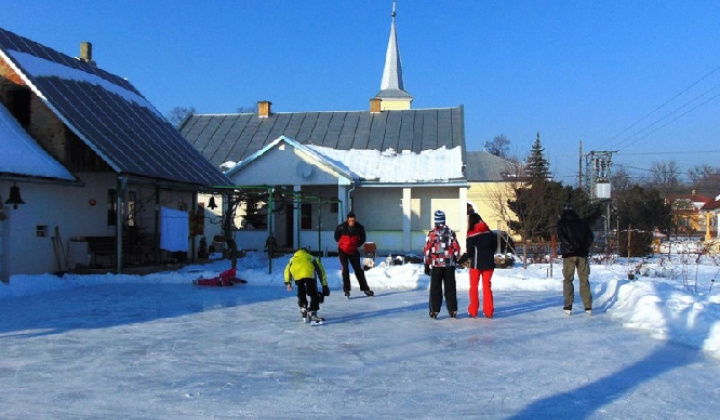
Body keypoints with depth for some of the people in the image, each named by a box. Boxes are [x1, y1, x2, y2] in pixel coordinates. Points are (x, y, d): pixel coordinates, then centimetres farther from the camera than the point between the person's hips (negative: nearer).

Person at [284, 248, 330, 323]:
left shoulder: (293, 259, 43)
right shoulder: (312, 258, 40)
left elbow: (287, 269, 24)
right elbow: (321, 271, 31)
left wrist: (288, 282, 17)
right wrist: (325, 286, 29)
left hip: (297, 275, 1)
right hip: (309, 274, -1)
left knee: (301, 294, 24)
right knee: (314, 295, 9)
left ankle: (303, 310, 17)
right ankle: (312, 313, -4)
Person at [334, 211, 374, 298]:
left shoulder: (359, 228, -14)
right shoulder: (341, 227, -19)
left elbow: (362, 239, 5)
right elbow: (336, 237, 2)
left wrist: (356, 245, 2)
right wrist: (342, 244, 5)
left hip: (353, 251, 2)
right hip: (343, 251, -2)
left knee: (358, 270, 5)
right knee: (345, 269, -11)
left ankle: (365, 288, 12)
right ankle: (346, 290, -5)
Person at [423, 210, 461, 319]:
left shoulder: (431, 234, -6)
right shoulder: (451, 233, 2)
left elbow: (427, 250, -6)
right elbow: (457, 249, 4)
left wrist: (427, 264, 3)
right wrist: (454, 260, 18)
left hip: (436, 265, -2)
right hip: (450, 265, 2)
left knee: (435, 289, 4)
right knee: (450, 288, 9)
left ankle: (434, 311, 2)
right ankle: (453, 310, 11)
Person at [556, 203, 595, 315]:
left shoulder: (561, 222, 2)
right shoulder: (582, 222, 13)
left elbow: (561, 237, -13)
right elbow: (590, 236, 6)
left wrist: (572, 246, -12)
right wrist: (585, 247, 4)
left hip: (568, 254, -3)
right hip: (582, 254, 3)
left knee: (568, 280, 4)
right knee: (584, 280, 6)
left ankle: (568, 307, -2)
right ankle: (588, 307, 4)